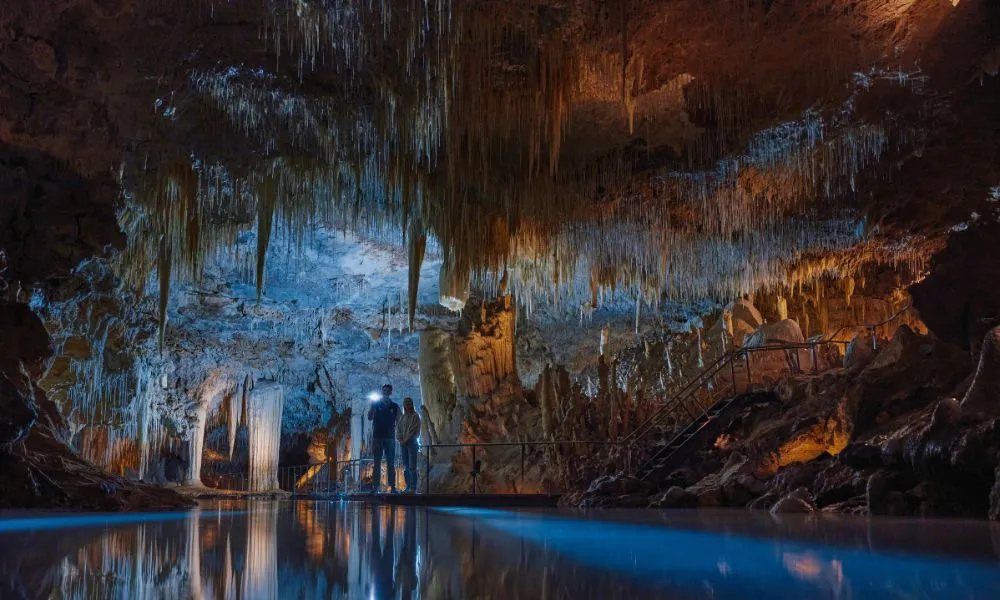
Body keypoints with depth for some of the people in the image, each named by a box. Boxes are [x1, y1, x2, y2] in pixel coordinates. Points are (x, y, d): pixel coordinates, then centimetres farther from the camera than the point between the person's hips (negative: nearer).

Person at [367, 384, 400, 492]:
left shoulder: (394, 406, 9)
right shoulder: (376, 404, 7)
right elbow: (370, 418, -4)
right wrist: (373, 406, -13)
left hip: (390, 437, 1)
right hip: (377, 436, -1)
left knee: (391, 463, 0)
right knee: (377, 463, -1)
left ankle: (393, 487, -1)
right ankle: (375, 487, -2)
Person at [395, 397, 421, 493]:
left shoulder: (415, 416, 1)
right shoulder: (402, 417, 15)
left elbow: (414, 431, -7)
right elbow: (398, 429, 10)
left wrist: (406, 440, -11)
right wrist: (400, 439, -5)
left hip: (412, 443, -5)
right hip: (403, 444, 5)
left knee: (412, 466, -10)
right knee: (406, 467, 5)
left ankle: (413, 488, -11)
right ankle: (408, 486, 9)